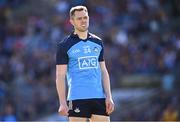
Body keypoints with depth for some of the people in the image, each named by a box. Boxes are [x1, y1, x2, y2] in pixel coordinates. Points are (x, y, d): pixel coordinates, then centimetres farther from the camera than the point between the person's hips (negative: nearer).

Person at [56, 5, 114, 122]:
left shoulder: (98, 42, 14)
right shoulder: (64, 45, 0)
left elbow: (103, 71, 15)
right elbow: (60, 75, -3)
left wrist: (109, 97, 6)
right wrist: (62, 102, -11)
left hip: (99, 98, 4)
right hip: (77, 98, -4)